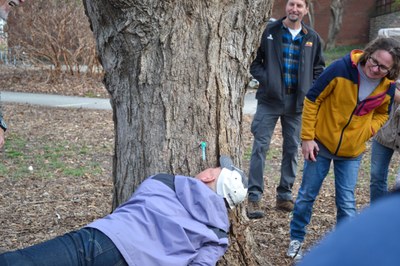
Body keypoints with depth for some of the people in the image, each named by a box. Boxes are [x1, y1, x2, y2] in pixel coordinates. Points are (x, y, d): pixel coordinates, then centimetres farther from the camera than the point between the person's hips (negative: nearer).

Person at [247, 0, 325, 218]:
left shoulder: (312, 38, 8)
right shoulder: (269, 31, 0)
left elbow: (319, 68, 16)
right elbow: (255, 59, 4)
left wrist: (311, 90, 1)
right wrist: (263, 78, -11)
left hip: (297, 102, 3)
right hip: (270, 99, -3)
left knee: (292, 149, 9)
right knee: (260, 146, -6)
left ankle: (284, 194, 21)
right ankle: (254, 196, -1)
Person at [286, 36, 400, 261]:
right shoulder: (341, 69, -22)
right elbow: (312, 100, -13)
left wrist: (368, 130, -9)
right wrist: (307, 138, -13)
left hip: (352, 152, 2)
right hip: (321, 144, -2)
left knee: (346, 203, 5)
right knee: (307, 195, 8)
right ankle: (296, 239, 27)